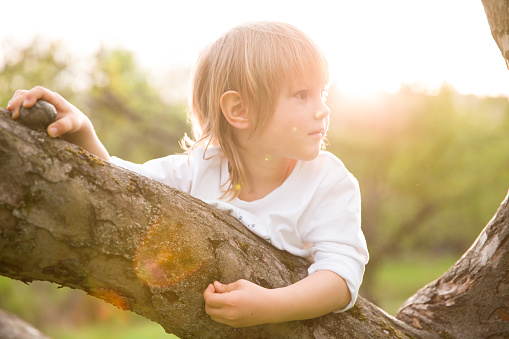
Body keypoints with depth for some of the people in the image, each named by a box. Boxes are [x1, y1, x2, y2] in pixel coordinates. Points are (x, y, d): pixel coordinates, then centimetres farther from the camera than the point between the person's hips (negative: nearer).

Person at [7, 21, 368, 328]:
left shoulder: (329, 183, -15)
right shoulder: (201, 167, -6)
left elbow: (342, 272, -23)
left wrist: (269, 306, -38)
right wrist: (80, 133, -18)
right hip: (207, 326, 1)